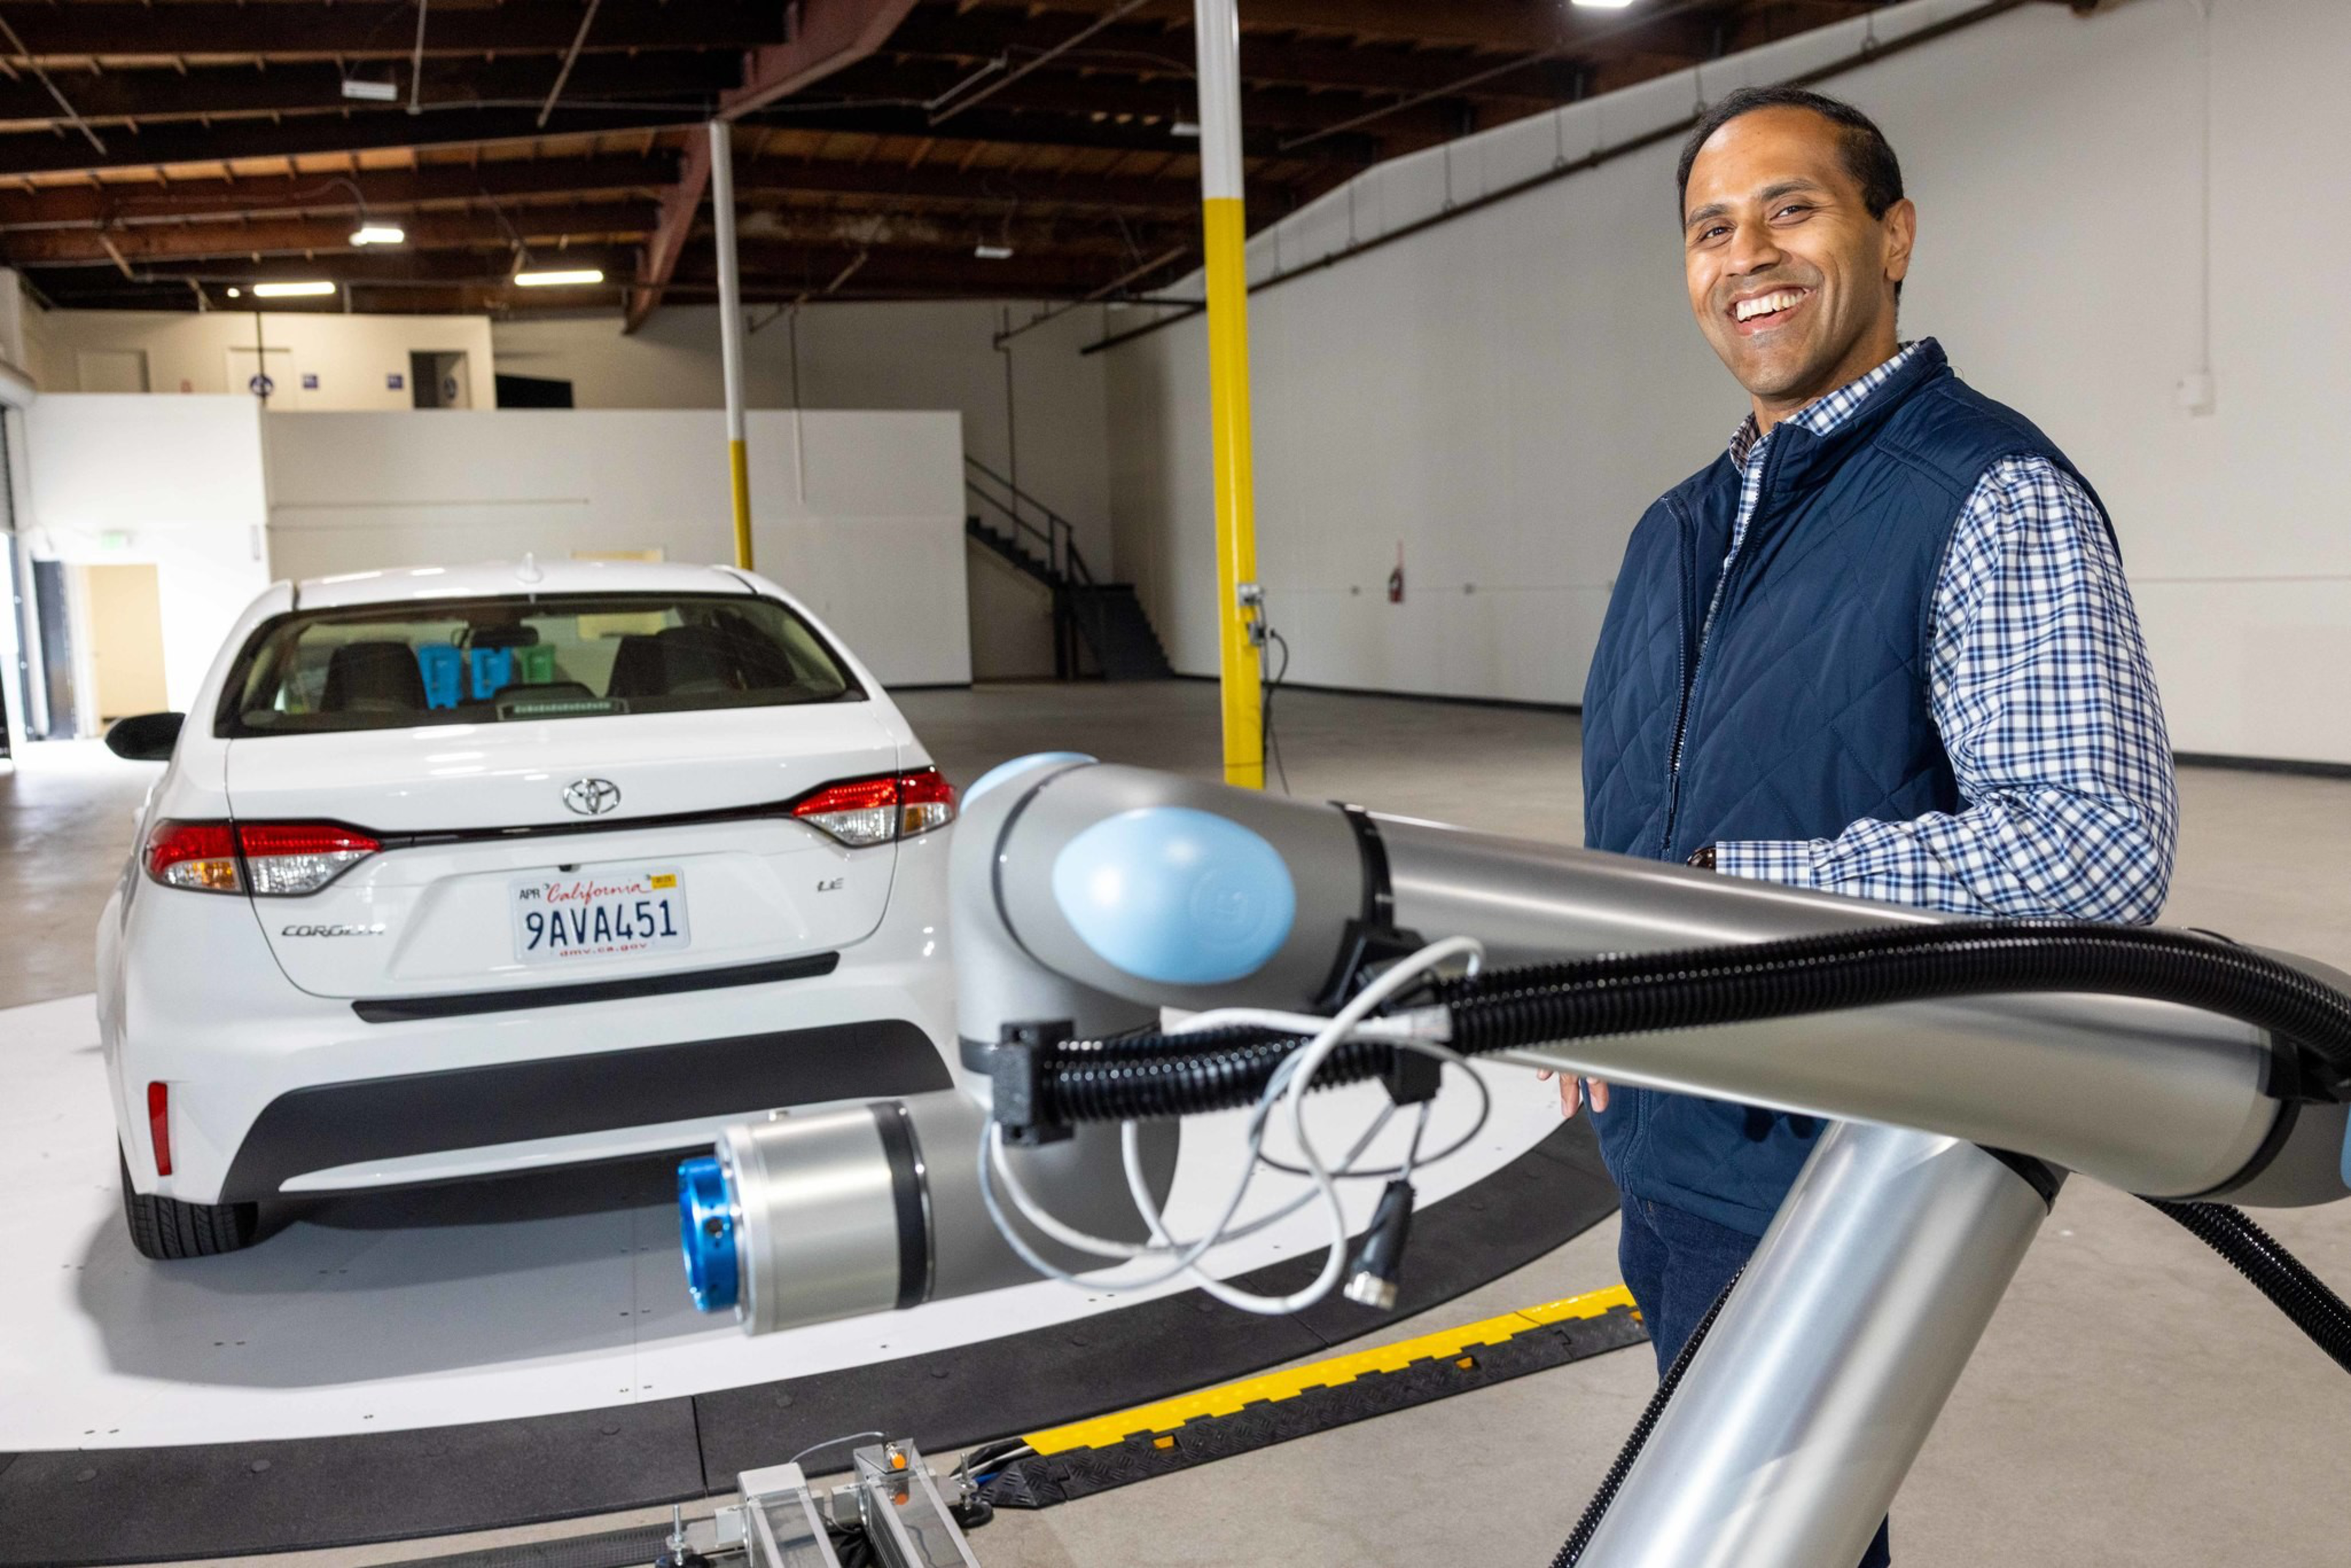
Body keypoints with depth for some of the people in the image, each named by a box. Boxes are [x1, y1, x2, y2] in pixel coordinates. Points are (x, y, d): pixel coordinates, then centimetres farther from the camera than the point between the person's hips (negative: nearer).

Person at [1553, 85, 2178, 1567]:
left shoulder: (1996, 498, -15)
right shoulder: (1681, 526, 10)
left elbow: (2102, 842, -27)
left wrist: (1727, 887, -27)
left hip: (1824, 1168, -8)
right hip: (1660, 1148, 8)